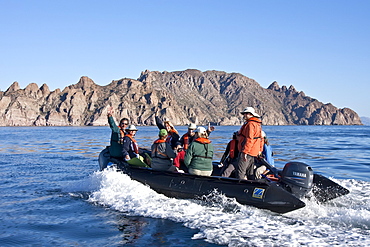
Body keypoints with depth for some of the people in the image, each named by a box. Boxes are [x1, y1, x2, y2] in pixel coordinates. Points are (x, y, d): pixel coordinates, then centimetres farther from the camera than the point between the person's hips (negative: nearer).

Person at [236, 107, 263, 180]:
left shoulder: (250, 124, -16)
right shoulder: (257, 124, 17)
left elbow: (249, 139, -24)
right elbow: (260, 139, 21)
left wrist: (245, 151, -25)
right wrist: (260, 150, 24)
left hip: (247, 152, -10)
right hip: (253, 152, 10)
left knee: (240, 171, -9)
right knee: (250, 173, 14)